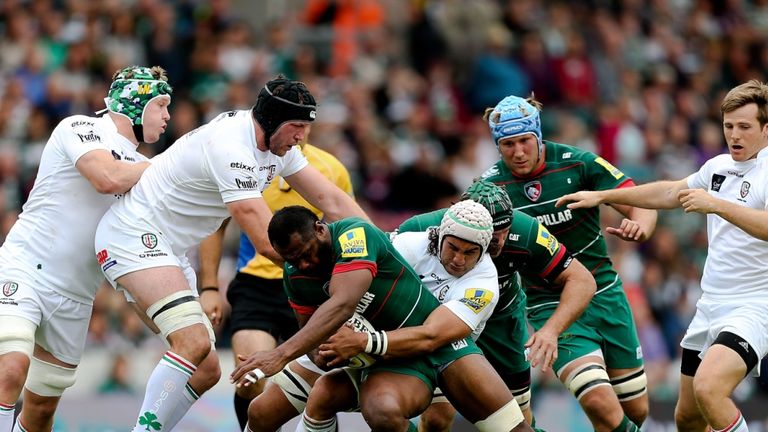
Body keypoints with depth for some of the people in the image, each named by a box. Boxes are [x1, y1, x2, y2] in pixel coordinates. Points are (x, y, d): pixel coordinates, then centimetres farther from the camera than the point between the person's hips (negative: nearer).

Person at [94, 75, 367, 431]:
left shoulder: (277, 145, 4)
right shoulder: (232, 148, -26)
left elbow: (331, 200, 8)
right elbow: (267, 243, -27)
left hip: (166, 249, 10)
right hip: (134, 236, -10)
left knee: (205, 370, 6)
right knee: (194, 342, -28)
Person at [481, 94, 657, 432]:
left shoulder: (578, 163, -9)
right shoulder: (491, 186, -7)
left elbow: (642, 206, -10)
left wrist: (639, 226, -32)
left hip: (605, 294, 2)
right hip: (551, 307, -2)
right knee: (601, 405, -22)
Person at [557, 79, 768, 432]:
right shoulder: (718, 167, 11)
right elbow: (668, 193, 27)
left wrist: (717, 205, -36)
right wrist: (602, 196, 30)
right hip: (711, 307, 8)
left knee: (708, 389, -31)